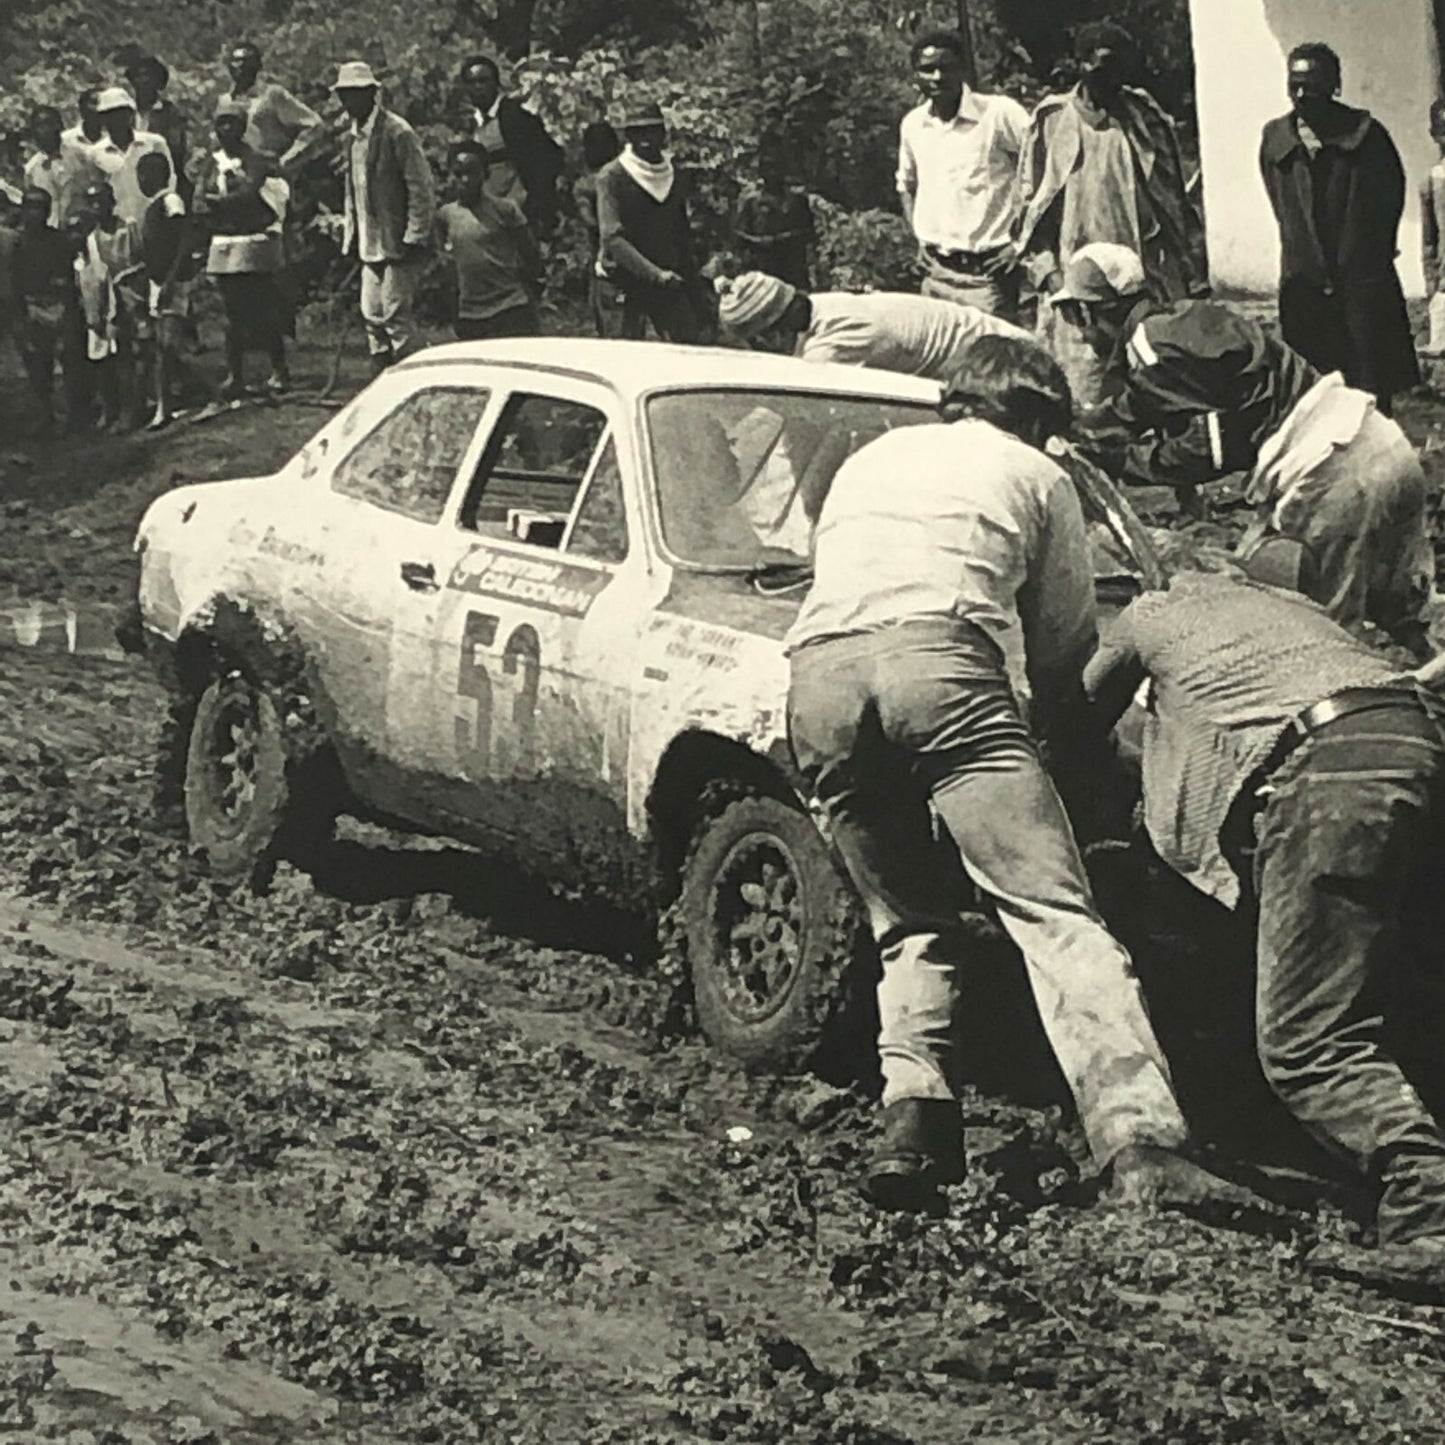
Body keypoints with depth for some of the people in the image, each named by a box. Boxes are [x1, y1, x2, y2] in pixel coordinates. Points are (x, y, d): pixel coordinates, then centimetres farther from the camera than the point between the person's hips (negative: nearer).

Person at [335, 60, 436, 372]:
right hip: (370, 246, 8)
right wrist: (351, 238, 14)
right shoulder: (353, 137, 13)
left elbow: (421, 188, -13)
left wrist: (415, 238, -16)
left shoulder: (397, 133, -12)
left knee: (396, 314, -8)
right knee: (372, 316, 8)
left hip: (398, 243, -8)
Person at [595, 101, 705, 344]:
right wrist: (655, 273, -25)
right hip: (627, 282, -5)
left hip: (670, 284, 5)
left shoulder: (673, 174, 11)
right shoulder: (612, 176, -6)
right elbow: (613, 238, -15)